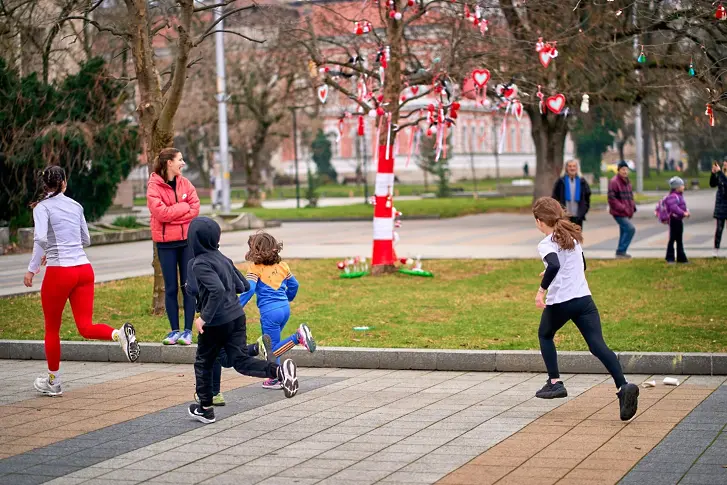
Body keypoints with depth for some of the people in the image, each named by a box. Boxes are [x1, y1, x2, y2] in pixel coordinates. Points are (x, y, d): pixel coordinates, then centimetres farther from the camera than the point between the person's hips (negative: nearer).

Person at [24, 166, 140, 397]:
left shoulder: (43, 207, -3)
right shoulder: (75, 206, 13)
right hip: (84, 269, 4)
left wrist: (32, 269, -12)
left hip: (59, 272, -4)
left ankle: (53, 381, 23)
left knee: (52, 329, 13)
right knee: (86, 327, 1)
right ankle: (120, 333, -29)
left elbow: (40, 239, -19)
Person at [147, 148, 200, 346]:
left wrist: (172, 214, -13)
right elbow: (161, 212, -17)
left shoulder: (185, 183, 6)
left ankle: (188, 330, 6)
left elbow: (195, 209, -2)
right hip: (166, 243, -3)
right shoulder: (154, 187, -6)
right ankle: (175, 330, 10)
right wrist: (184, 206, -9)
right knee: (171, 288, 4)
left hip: (187, 240, 3)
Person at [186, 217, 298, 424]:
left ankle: (205, 408, 24)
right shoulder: (223, 259, 9)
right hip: (237, 317, 7)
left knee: (203, 364, 14)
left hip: (215, 323, -7)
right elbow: (243, 286, 13)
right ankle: (279, 371, -21)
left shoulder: (200, 264, -15)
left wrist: (204, 317, -24)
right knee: (240, 361, 4)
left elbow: (217, 290, -29)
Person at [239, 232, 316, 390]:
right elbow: (293, 285, 17)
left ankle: (297, 337, -21)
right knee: (271, 343, 19)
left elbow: (249, 289, -18)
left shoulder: (255, 268, -8)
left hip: (269, 312, -7)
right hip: (285, 308, 7)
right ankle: (274, 378, 15)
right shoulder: (282, 266, 9)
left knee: (273, 350, 0)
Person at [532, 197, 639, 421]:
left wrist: (542, 289, -21)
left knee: (545, 335, 25)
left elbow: (554, 265, -28)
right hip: (584, 299, 5)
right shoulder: (572, 237, 16)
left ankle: (555, 382, 21)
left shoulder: (546, 244, -7)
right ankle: (623, 386, -26)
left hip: (559, 302, -5)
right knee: (598, 345, -7)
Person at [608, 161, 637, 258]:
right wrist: (623, 208, -21)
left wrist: (632, 207, 6)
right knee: (630, 229, -17)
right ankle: (621, 251, -12)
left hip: (626, 213, 9)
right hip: (619, 213, -9)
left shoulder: (627, 181, 15)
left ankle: (621, 252, 23)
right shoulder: (614, 182, -14)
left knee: (624, 231, 13)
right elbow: (611, 198, -18)